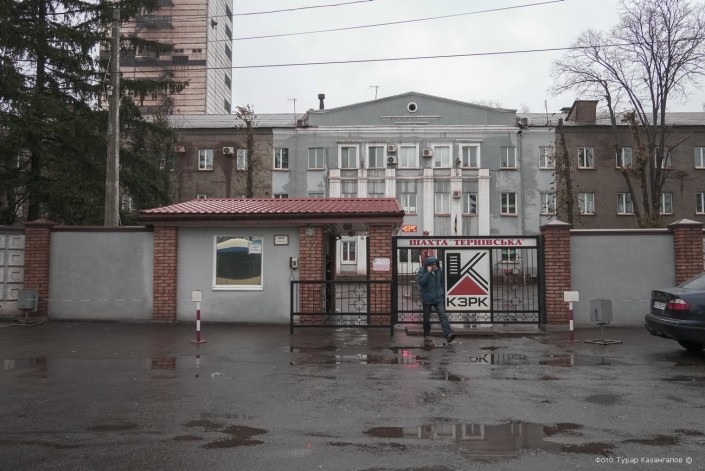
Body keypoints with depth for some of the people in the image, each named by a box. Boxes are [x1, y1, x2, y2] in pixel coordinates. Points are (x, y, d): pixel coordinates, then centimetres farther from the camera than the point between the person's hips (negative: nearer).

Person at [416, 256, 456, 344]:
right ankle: (426, 335, 23)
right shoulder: (422, 271, -6)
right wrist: (428, 272, -23)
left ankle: (448, 334, -22)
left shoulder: (439, 270, 6)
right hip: (427, 299, -2)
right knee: (427, 318, 8)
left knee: (442, 315, -12)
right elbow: (421, 282, -22)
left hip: (438, 298, 2)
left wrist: (442, 293, 19)